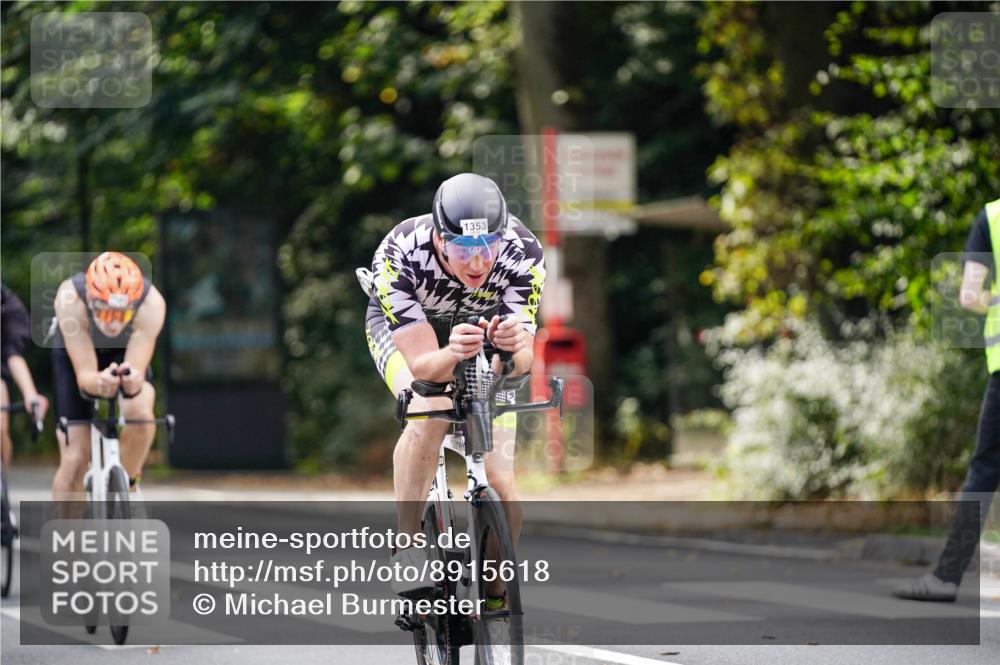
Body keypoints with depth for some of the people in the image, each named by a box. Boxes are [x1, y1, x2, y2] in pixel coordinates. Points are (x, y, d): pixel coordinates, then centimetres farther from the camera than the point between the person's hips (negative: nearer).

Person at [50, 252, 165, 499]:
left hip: (124, 356, 1)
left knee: (139, 412, -30)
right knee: (75, 459, -9)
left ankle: (128, 481, -3)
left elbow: (138, 368, -37)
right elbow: (84, 374, -38)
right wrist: (98, 382, -61)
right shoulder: (71, 298, -39)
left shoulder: (151, 302, -37)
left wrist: (133, 381, -61)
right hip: (75, 357, 0)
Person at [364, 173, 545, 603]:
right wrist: (452, 354, -62)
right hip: (403, 327, -2)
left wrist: (514, 345, -59)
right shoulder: (401, 257, -38)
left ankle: (497, 599, 11)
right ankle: (406, 547, -19)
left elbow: (522, 362, -36)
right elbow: (423, 365, -40)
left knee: (500, 484, -10)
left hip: (485, 324, 2)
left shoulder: (523, 252, -34)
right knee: (429, 414, -35)